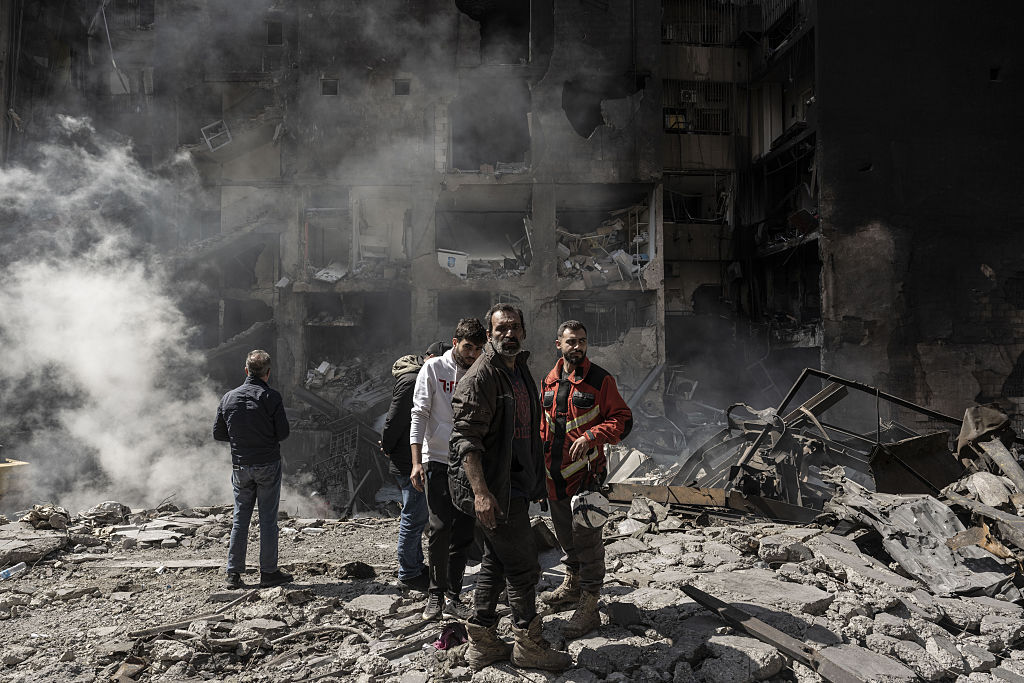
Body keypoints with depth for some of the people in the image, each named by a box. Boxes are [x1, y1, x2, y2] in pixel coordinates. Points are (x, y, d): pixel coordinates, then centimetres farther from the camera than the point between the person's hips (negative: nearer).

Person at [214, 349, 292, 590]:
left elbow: (218, 433, 7)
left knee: (240, 518, 12)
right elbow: (283, 433, -9)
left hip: (240, 466, 4)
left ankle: (234, 573, 13)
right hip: (268, 464, -4)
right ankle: (268, 572, 10)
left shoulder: (228, 398, 1)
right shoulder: (272, 398, -11)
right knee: (268, 518, 4)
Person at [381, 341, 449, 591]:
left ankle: (416, 566, 29)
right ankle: (408, 573, 7)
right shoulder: (411, 381, -18)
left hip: (418, 460, 10)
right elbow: (395, 419, -19)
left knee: (415, 516, 18)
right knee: (414, 517, -3)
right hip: (409, 461, -10)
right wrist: (388, 448, -7)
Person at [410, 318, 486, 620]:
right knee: (439, 527, -10)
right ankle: (436, 592, 7)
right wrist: (416, 462, -12)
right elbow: (419, 415, -4)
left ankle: (452, 596, 14)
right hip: (437, 461, -3)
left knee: (463, 533, 4)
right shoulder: (433, 369, -1)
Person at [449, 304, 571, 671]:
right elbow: (465, 437, -22)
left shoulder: (520, 370, 14)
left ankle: (482, 643, 28)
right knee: (522, 567, -1)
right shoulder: (480, 377, -16)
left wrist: (534, 478, 23)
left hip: (515, 484, 10)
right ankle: (529, 646, 16)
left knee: (496, 562, 16)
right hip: (494, 487, -10)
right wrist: (481, 491, -28)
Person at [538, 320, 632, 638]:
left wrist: (590, 436, -21)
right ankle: (572, 585, 40)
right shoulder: (549, 382, 10)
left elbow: (623, 420, -8)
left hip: (585, 472, -6)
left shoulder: (600, 380, -7)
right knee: (565, 535, 21)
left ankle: (588, 607, 4)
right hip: (554, 474, 6)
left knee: (586, 538, -4)